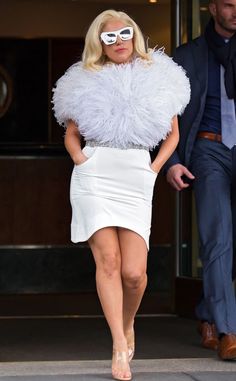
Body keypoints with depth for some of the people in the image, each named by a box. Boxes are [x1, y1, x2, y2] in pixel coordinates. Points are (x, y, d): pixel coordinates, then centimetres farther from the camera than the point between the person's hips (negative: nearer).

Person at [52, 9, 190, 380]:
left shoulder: (156, 78, 11)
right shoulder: (88, 82, 10)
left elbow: (173, 133, 18)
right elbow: (71, 134, 16)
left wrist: (155, 168, 5)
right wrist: (81, 162, -2)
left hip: (137, 181, 1)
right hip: (94, 178, 0)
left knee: (134, 272, -8)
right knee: (108, 259, -13)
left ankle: (127, 325, 22)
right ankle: (120, 346, -13)